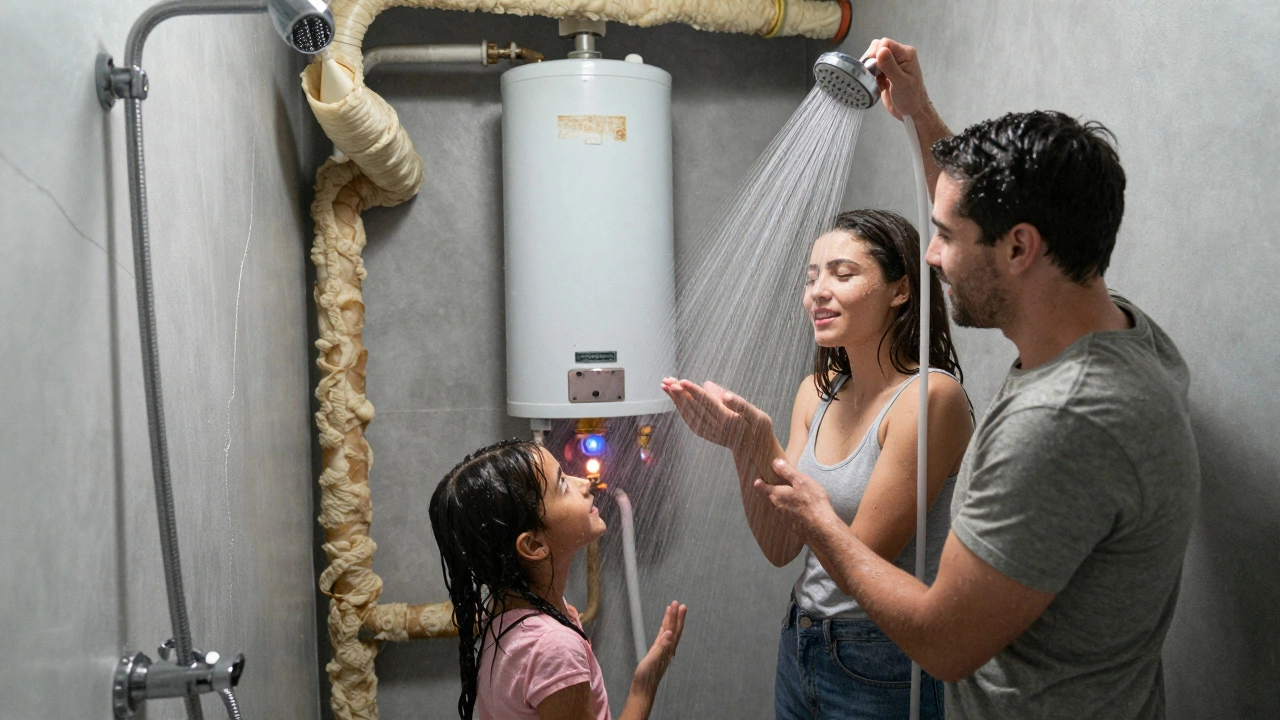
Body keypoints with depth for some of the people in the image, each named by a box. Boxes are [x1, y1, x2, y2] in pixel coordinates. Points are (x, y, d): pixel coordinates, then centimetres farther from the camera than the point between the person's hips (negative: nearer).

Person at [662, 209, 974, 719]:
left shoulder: (930, 395, -19)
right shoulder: (818, 392, 1)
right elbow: (781, 548, -2)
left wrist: (761, 443, -27)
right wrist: (746, 446, -16)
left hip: (882, 667, -6)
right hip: (801, 645, 6)